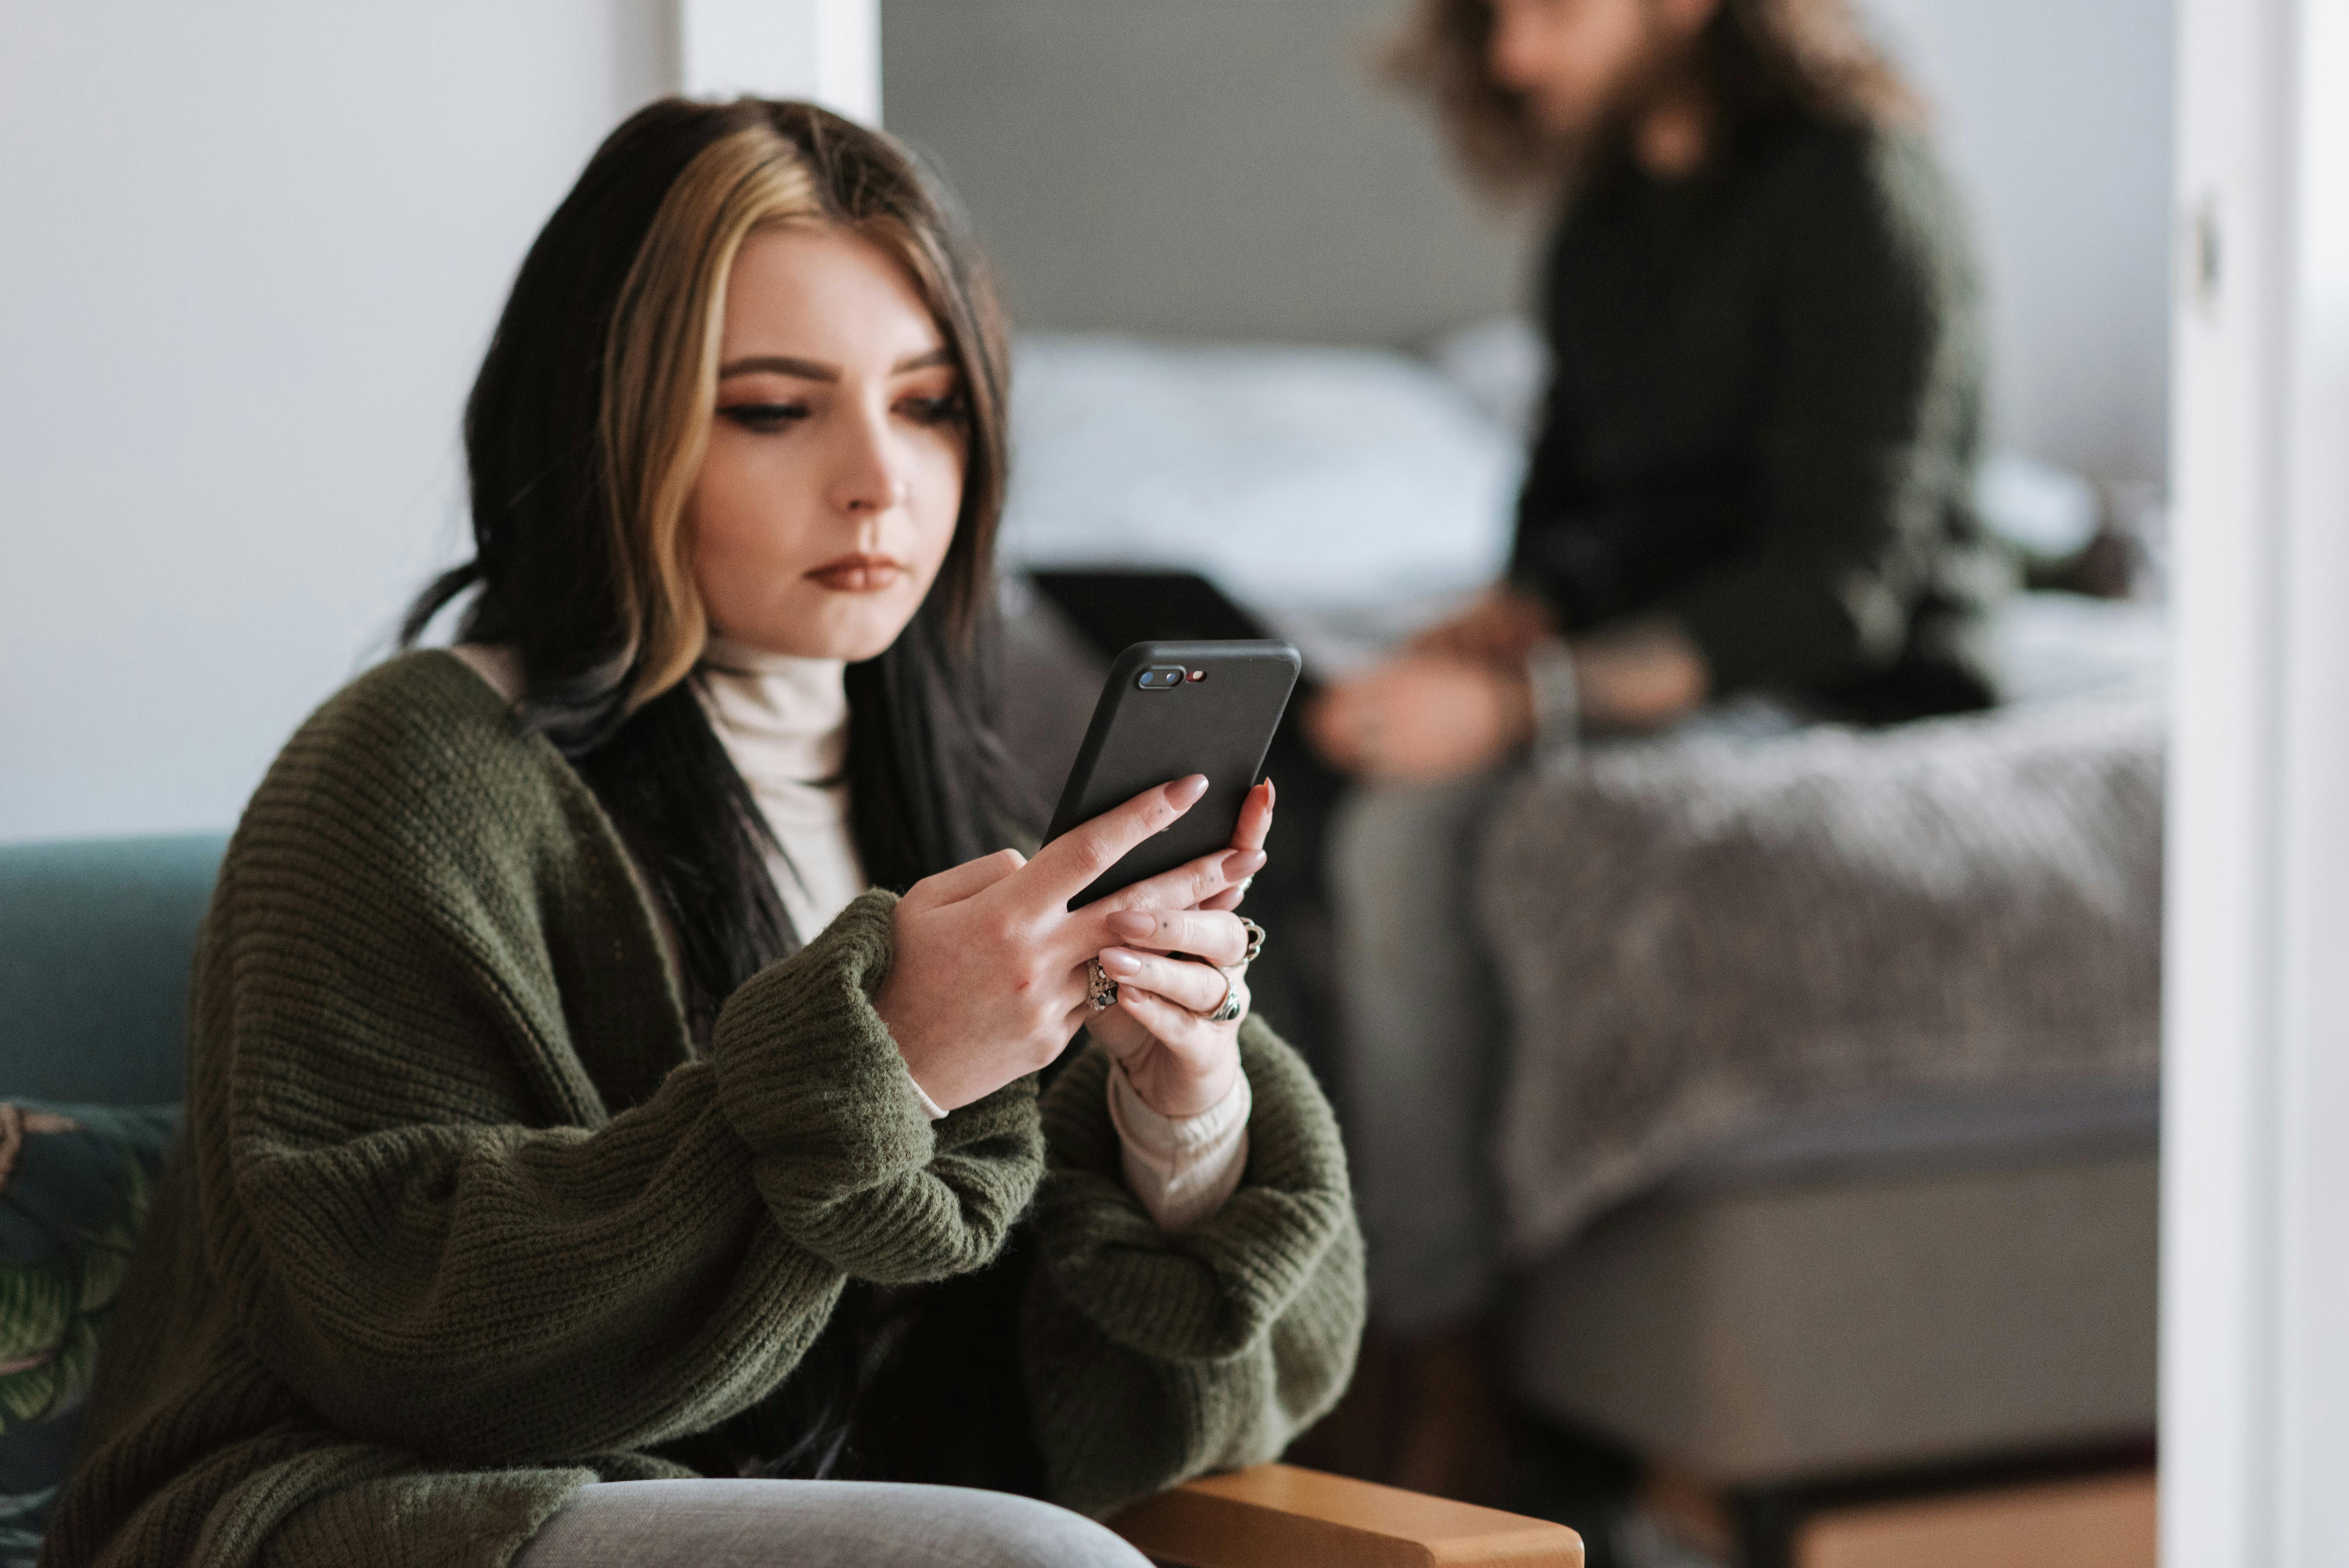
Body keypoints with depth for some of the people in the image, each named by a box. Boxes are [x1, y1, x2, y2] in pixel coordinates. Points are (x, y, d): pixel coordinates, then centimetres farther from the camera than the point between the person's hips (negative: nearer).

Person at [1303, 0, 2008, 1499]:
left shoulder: (1860, 194, -15)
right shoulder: (1609, 200, 11)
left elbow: (1838, 582, -21)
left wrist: (1526, 697, -29)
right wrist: (1488, 629, -3)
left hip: (1849, 689, -8)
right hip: (1630, 639, 8)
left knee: (1418, 817, -29)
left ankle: (1450, 1396, -23)